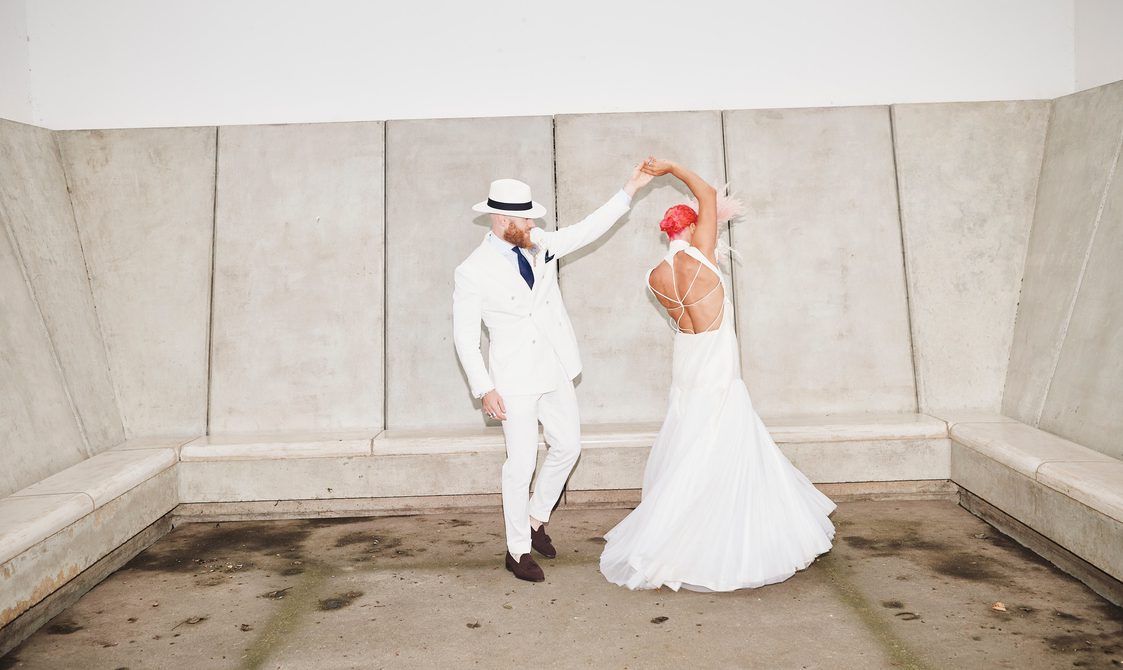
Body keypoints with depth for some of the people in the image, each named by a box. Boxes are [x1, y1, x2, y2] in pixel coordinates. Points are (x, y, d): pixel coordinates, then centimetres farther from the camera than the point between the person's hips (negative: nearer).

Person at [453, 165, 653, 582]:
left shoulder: (540, 245, 1)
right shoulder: (473, 272, -14)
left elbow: (587, 230, 10)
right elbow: (464, 337, -10)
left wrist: (629, 190, 6)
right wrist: (484, 390, -15)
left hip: (556, 371, 6)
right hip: (516, 379, -6)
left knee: (567, 446, 15)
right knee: (521, 464, 0)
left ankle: (535, 520, 37)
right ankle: (518, 552, 18)